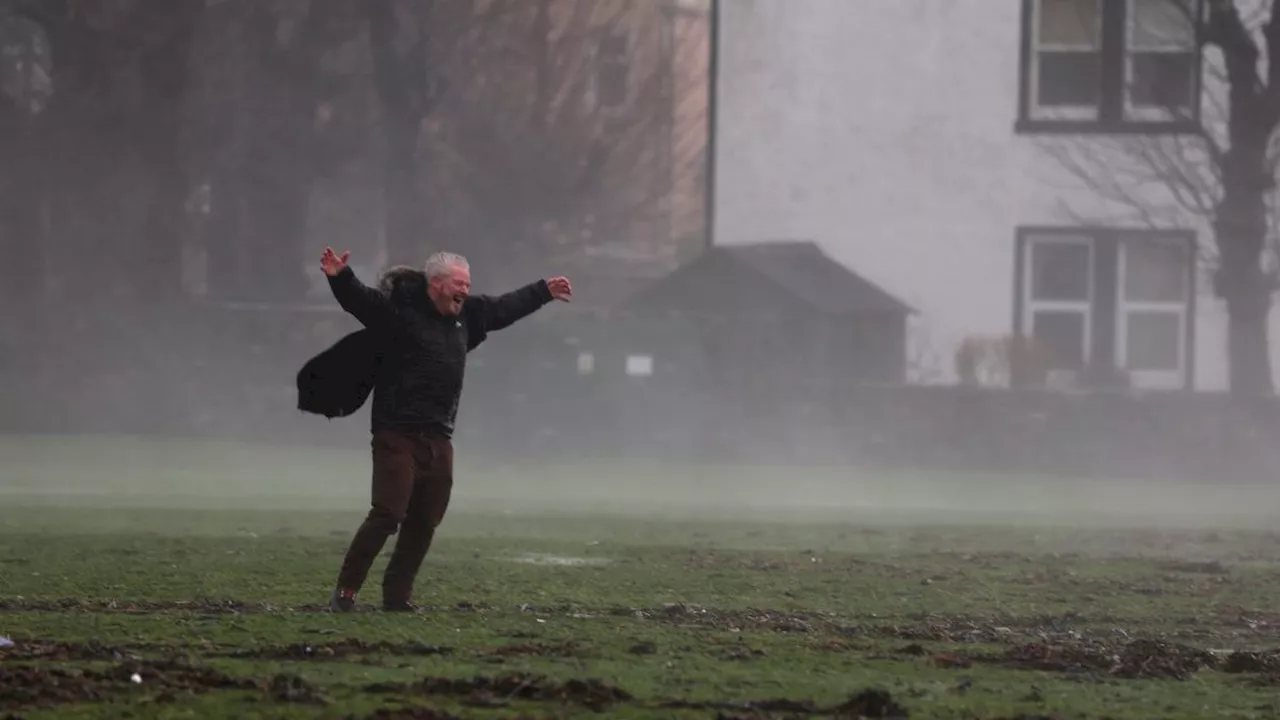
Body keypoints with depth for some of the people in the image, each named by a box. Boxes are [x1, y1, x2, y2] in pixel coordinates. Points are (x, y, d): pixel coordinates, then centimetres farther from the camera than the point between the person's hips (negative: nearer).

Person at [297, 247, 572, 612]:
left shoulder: (466, 314, 14)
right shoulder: (399, 309, -8)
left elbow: (504, 308, 30)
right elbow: (359, 300, -22)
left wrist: (543, 292, 40)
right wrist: (340, 278, -41)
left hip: (438, 439, 8)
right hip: (398, 435, -8)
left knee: (424, 523, 10)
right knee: (388, 514, -15)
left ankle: (397, 595, 20)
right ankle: (345, 591, -8)